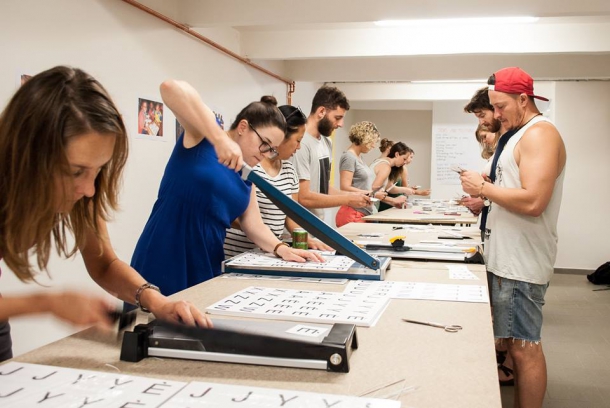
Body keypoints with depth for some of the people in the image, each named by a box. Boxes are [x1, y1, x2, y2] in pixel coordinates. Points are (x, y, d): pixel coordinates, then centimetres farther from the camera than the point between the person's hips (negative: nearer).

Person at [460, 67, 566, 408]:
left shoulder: (540, 133, -15)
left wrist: (482, 186, -16)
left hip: (522, 262, -10)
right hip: (508, 258, 10)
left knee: (524, 347, -1)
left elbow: (532, 200, -26)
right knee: (513, 342, 17)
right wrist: (485, 198, 7)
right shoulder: (522, 134, 16)